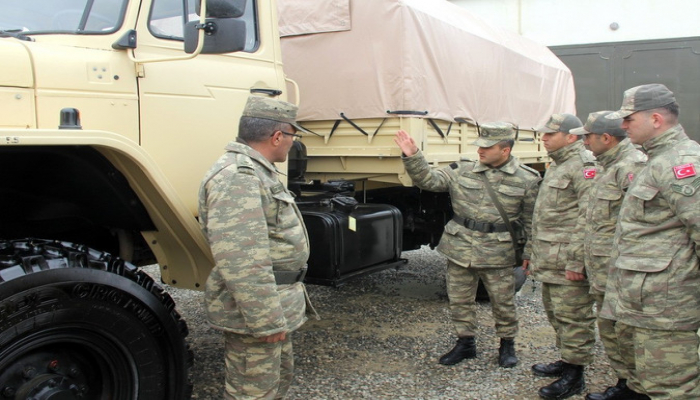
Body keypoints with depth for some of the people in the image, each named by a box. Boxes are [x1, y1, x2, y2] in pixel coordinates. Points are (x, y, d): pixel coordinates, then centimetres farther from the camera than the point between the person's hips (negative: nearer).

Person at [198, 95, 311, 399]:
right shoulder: (237, 177, -22)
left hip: (274, 305, 11)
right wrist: (266, 319, -27)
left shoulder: (256, 170, 14)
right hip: (254, 309, -11)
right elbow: (240, 261, -30)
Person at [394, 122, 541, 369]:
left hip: (497, 254, -2)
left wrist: (528, 252, 2)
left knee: (502, 302, 11)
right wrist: (412, 157, -16)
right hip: (460, 249, 3)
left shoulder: (526, 179, -2)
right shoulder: (462, 171, 1)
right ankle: (465, 343, 31)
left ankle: (507, 345, 33)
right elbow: (429, 180, -2)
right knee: (460, 301, 12)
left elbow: (531, 220, 3)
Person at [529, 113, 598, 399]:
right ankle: (566, 360, 34)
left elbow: (588, 217, -21)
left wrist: (576, 260, -24)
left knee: (572, 316, -2)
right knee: (555, 312, 19)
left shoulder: (583, 165, -13)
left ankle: (574, 375, 8)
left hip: (566, 260, -10)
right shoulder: (557, 166, 20)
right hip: (549, 258, 10)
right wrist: (535, 253, 25)